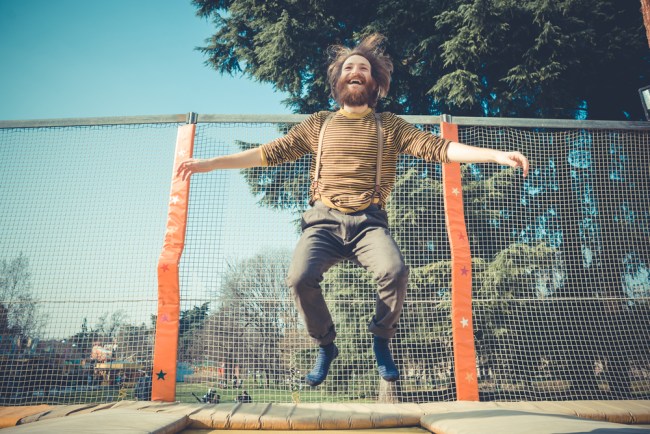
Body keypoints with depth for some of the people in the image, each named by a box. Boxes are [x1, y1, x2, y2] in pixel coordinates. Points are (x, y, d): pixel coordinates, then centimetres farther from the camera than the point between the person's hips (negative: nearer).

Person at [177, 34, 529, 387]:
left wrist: (496, 155, -9)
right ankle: (325, 347, 4)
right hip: (323, 219, 1)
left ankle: (381, 341, 2)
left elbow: (437, 147, 4)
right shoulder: (318, 124, 18)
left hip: (368, 221, 0)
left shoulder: (390, 125, 15)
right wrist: (209, 163, 12)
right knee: (300, 277, -25)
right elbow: (271, 152, 16)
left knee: (395, 270, -29)